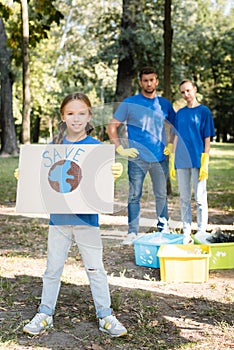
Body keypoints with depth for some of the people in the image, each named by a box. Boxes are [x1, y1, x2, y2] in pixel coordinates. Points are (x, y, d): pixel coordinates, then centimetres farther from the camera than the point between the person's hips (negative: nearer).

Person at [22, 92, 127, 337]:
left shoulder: (96, 147, -4)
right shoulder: (55, 145, 4)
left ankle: (105, 316, 21)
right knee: (53, 268, 13)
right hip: (58, 216, 3)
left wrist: (114, 174, -26)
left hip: (87, 217, -2)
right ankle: (45, 314, 28)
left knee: (95, 268, 7)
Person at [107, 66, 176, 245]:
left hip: (160, 158, 3)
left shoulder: (165, 104, 10)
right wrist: (121, 149, -6)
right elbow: (112, 127, 1)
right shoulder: (129, 103, 1)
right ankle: (133, 233, 7)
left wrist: (172, 145, 5)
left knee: (162, 196, 9)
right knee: (134, 196, 0)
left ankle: (164, 230, 19)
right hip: (137, 158, -2)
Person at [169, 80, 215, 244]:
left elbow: (207, 139, -3)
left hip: (197, 161, -4)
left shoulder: (204, 111, -1)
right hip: (181, 161, 4)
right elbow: (177, 137, 14)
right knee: (184, 199, 9)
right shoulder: (180, 113, 12)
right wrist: (173, 162, 9)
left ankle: (201, 233, 7)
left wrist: (205, 164, -10)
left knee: (200, 198, 0)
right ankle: (186, 233, 17)